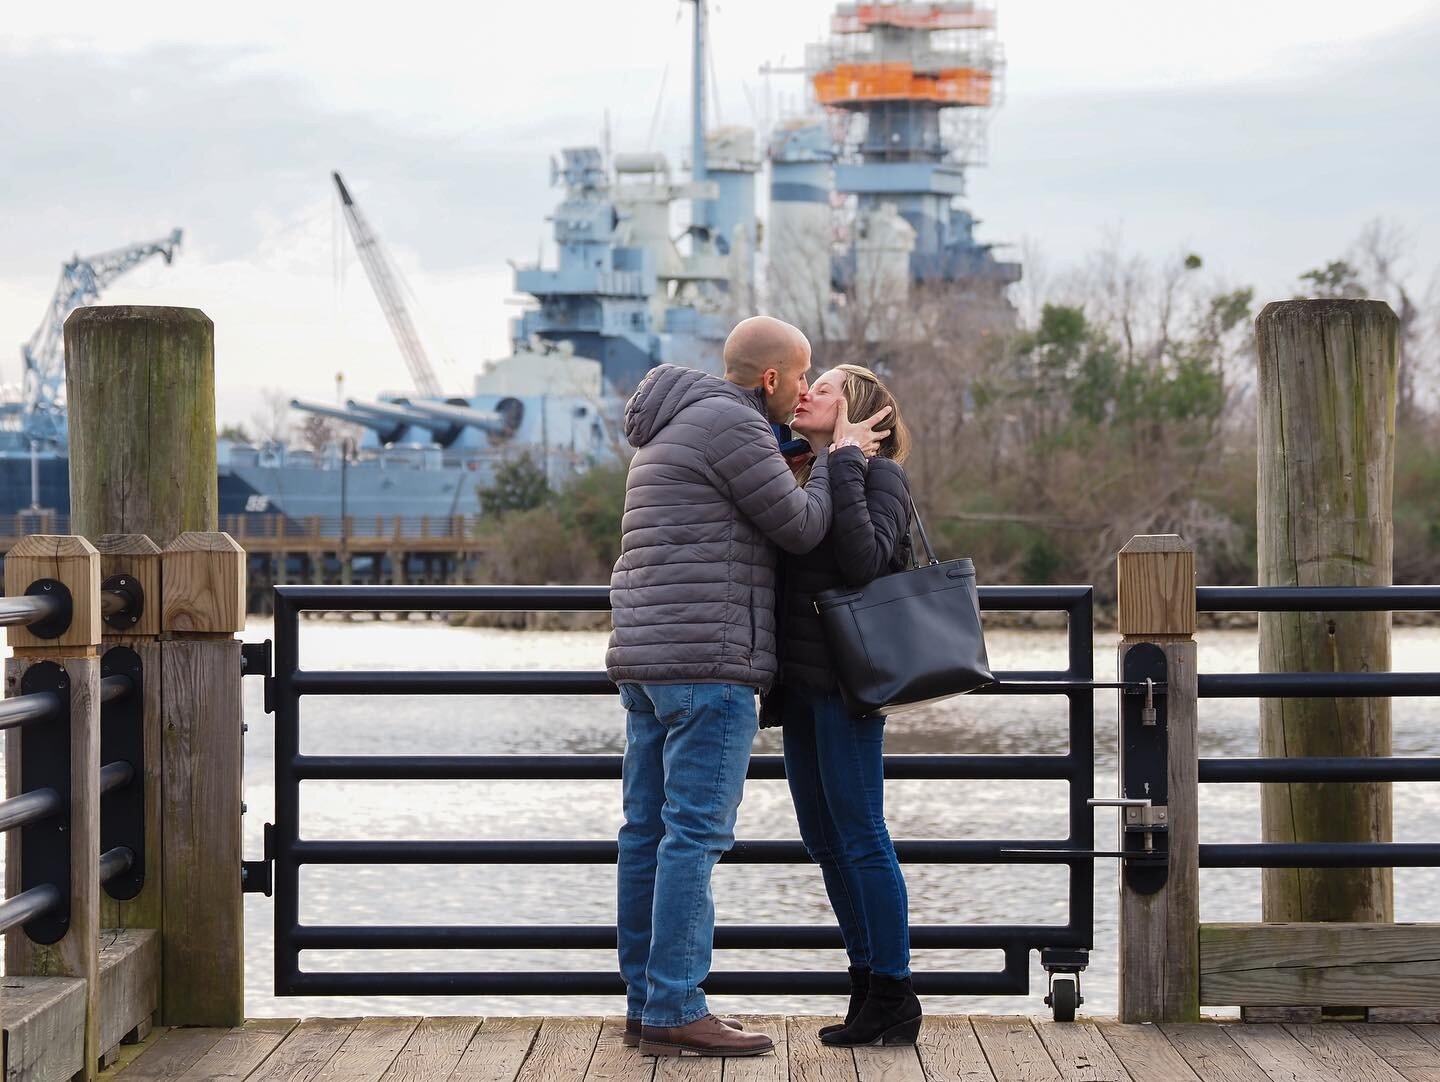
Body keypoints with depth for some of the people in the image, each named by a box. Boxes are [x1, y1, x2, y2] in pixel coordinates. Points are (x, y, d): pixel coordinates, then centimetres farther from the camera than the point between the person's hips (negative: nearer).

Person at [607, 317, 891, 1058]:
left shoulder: (672, 429, 21)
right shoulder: (733, 425, -10)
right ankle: (675, 1013, -10)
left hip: (643, 662, 10)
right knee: (696, 834, -9)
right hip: (706, 662, -10)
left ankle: (645, 1004, 11)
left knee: (648, 832, 8)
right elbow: (801, 530, -7)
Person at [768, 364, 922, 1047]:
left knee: (859, 836, -6)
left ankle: (893, 998, 0)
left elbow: (864, 560, -23)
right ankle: (868, 987, 19)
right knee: (823, 839, 11)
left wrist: (844, 459, -18)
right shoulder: (801, 474, 17)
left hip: (844, 677, -9)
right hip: (801, 681, 9)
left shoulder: (876, 474, -7)